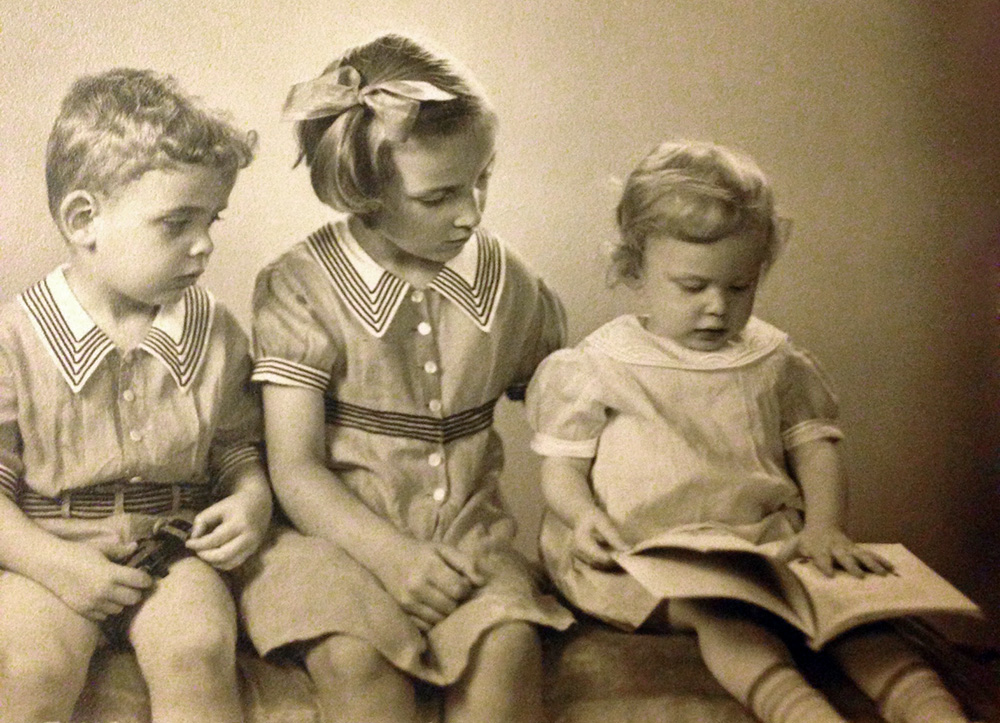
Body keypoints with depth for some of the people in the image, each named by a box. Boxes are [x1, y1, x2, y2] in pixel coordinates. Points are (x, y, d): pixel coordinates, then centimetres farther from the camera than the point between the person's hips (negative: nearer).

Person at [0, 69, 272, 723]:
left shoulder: (214, 333, 2)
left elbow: (239, 447, 13)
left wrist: (252, 499, -8)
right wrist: (53, 561, -17)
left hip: (173, 546, 2)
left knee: (196, 647, -26)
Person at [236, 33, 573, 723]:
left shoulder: (510, 284, 5)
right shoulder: (298, 289, -6)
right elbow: (295, 466, -9)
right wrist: (390, 554, -21)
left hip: (466, 530, 3)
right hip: (341, 531, -2)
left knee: (509, 644, -28)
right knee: (355, 658, -32)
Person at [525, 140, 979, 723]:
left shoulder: (775, 361, 14)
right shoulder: (598, 368, 5)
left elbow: (814, 447, 13)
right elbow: (562, 467, 7)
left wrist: (824, 525, -7)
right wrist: (585, 516, -16)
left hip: (770, 537, 4)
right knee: (721, 607, -35)